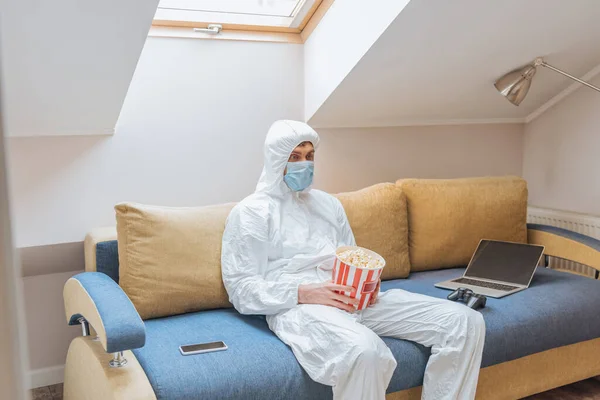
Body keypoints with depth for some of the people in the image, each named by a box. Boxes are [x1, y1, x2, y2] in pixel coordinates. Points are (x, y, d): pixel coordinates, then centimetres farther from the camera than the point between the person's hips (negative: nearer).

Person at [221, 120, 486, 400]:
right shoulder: (251, 212, 5)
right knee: (365, 350, -40)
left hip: (353, 301, 6)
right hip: (296, 305, -6)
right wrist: (304, 293, -17)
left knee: (466, 322, -9)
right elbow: (241, 290, -4)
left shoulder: (328, 204, 24)